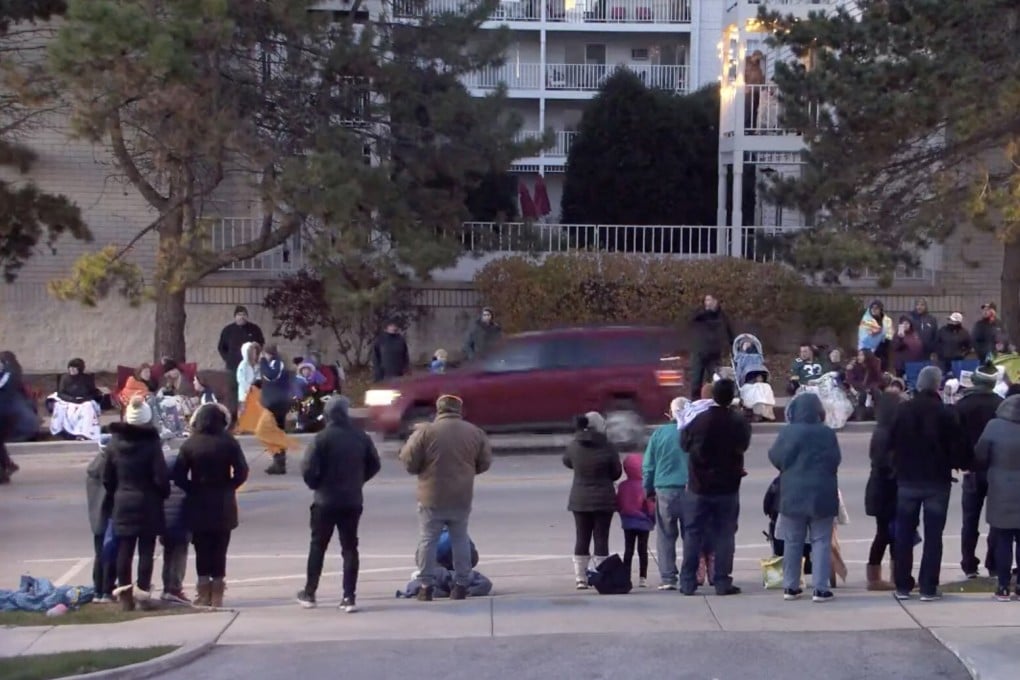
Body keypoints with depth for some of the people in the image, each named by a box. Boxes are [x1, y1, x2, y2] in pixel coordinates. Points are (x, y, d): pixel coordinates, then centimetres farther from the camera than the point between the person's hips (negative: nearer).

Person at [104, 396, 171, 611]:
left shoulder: (114, 443, 1)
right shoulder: (152, 443, -13)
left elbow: (107, 478, 5)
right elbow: (161, 477, -14)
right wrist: (164, 494, 4)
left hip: (122, 503, 4)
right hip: (148, 504, -4)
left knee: (124, 549, 8)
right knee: (146, 550, 2)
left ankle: (124, 592, 8)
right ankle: (143, 590, -2)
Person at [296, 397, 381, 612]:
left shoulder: (323, 438, -14)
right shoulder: (361, 437, 0)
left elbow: (308, 469, -18)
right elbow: (374, 465, 7)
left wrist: (315, 485, 1)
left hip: (326, 501, -3)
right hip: (353, 501, 3)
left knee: (318, 546, 11)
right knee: (349, 547, 7)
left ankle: (309, 593, 17)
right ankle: (349, 597, 1)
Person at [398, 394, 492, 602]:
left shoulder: (426, 432, -11)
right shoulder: (474, 432, -1)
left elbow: (409, 462, -8)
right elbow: (485, 462, 8)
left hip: (432, 498, -3)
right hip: (462, 498, 3)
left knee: (428, 540, 7)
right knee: (460, 540, 15)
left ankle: (426, 587, 6)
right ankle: (461, 585, 15)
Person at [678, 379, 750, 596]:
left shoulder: (699, 421, -11)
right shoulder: (739, 423, -10)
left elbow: (685, 443, 3)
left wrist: (683, 427, 21)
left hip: (699, 486, 0)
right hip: (727, 488, 0)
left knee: (693, 533, 8)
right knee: (724, 534, 7)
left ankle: (687, 582, 7)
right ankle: (722, 582, 5)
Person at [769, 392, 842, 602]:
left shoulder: (787, 433, -8)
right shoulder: (828, 434, -7)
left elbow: (775, 458, -2)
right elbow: (836, 461, 0)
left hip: (793, 494, 1)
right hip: (822, 495, -1)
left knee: (793, 542, 10)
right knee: (821, 542, 4)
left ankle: (791, 586, 14)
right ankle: (820, 588, -1)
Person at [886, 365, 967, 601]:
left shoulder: (902, 411, 0)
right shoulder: (946, 414, -10)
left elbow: (891, 445, 2)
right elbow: (957, 448, -7)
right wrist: (959, 464, 11)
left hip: (907, 480, 3)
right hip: (937, 481, -3)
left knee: (904, 534, 10)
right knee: (933, 536, 2)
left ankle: (902, 586, 11)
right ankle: (928, 588, -1)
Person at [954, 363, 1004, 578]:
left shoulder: (962, 406, -6)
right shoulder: (1002, 405, -6)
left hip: (972, 469, 0)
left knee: (970, 521, 8)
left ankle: (969, 566, 6)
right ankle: (994, 565, 5)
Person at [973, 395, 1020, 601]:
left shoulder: (995, 426, -10)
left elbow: (980, 456, -7)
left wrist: (990, 471, 13)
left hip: (1001, 493, -1)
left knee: (1003, 542, 4)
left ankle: (1003, 587, 4)